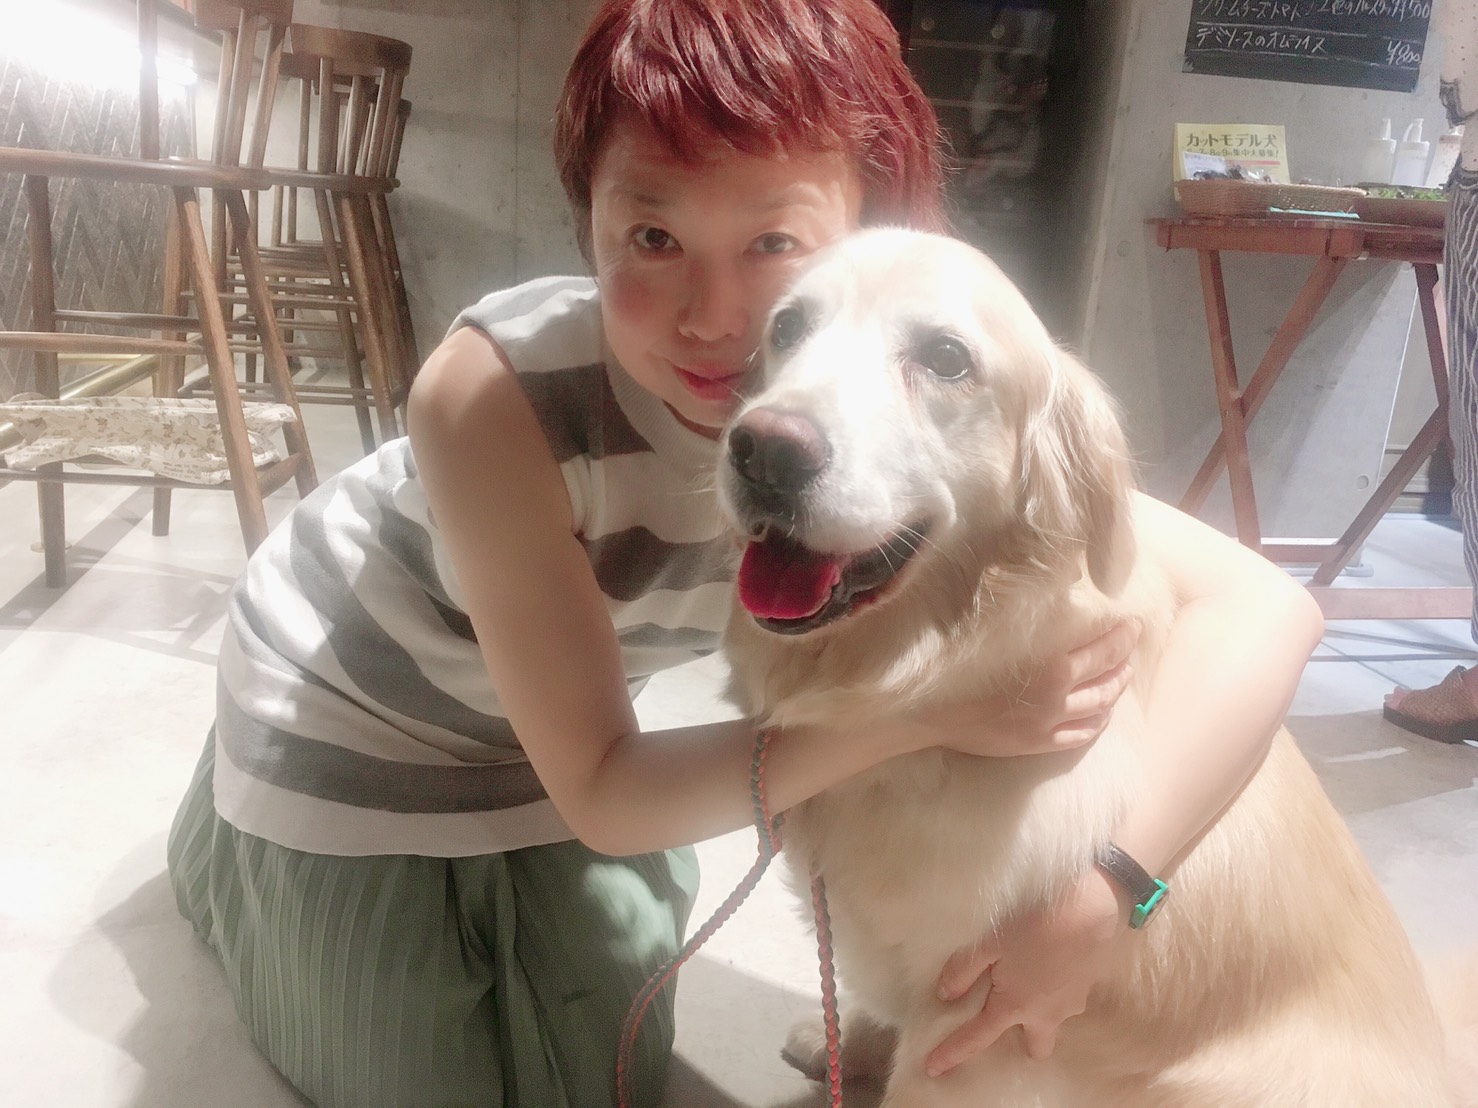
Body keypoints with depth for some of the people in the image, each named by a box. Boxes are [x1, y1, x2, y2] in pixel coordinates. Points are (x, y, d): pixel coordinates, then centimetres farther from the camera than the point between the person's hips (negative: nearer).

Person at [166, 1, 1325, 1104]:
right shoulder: (494, 391, -38)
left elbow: (1263, 608, -28)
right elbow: (600, 795, -33)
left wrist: (1106, 886, -41)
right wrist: (922, 709, -43)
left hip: (552, 735, 3)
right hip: (349, 701, -2)